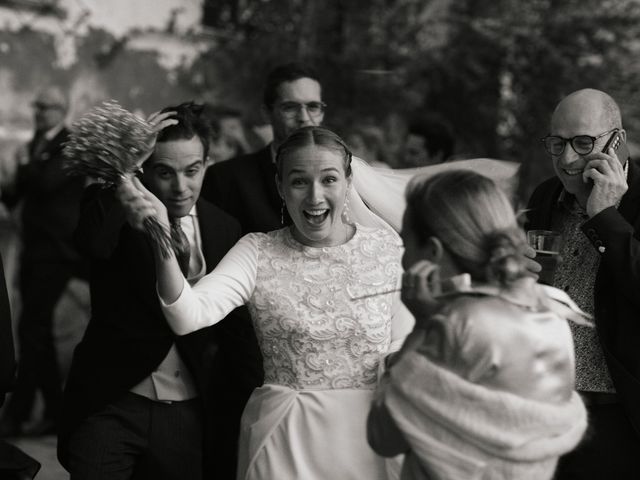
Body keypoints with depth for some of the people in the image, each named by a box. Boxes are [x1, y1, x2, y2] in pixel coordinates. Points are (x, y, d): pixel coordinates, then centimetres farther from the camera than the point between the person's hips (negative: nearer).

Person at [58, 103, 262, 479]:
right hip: (111, 406, -2)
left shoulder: (225, 229, 4)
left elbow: (237, 328, 8)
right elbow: (93, 240, -30)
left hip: (188, 417, 3)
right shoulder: (119, 211, -5)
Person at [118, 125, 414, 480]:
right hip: (286, 445, -1)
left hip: (369, 444, 1)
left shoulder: (386, 246, -1)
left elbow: (401, 348, 6)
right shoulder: (257, 252, -5)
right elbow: (187, 317, -20)